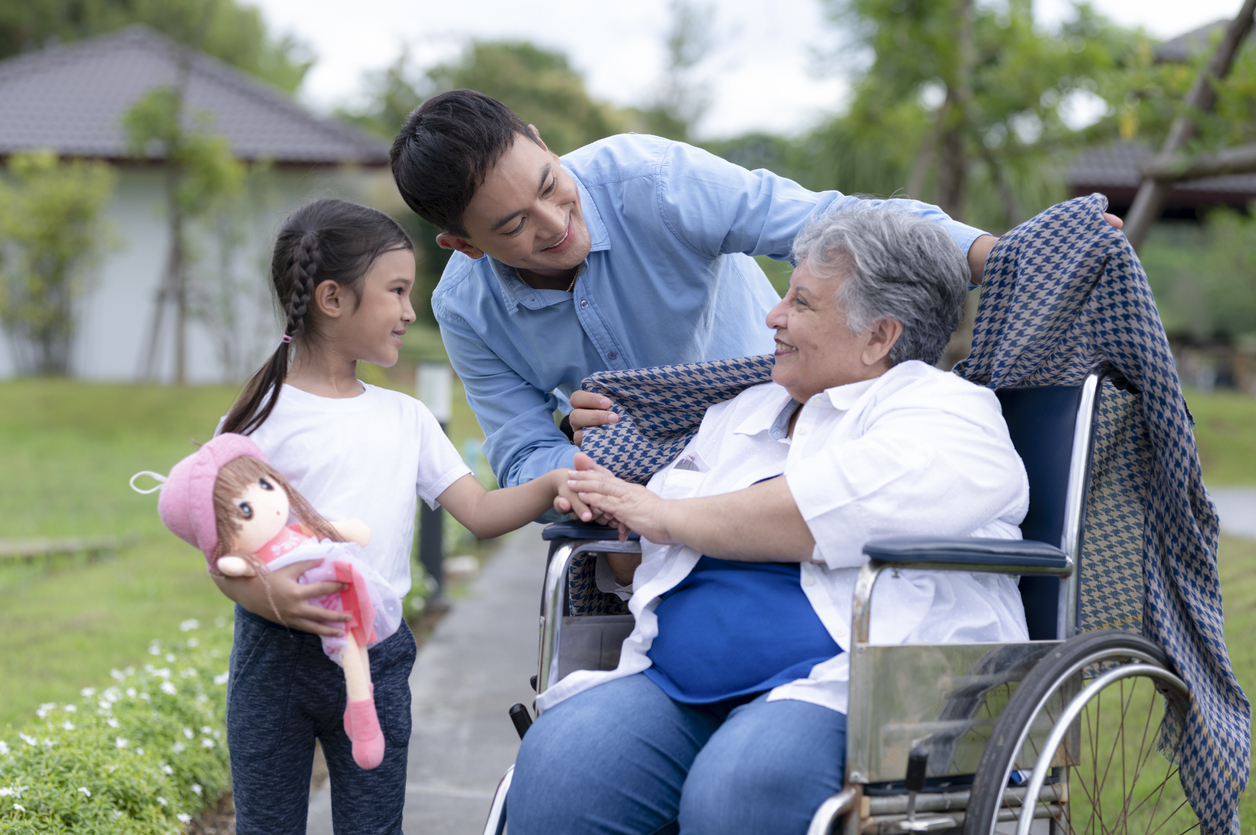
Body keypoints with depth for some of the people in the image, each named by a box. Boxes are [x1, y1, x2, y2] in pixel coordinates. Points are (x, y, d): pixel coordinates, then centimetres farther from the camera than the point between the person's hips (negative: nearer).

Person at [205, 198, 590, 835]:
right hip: (277, 653, -4)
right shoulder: (258, 423, -5)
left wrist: (552, 485, -11)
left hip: (376, 656, 4)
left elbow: (481, 513, 6)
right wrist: (266, 594, -28)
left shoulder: (405, 419, 10)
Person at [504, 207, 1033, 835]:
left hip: (842, 689, -6)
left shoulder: (944, 410, 5)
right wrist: (605, 503, 13)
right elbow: (640, 563, 38)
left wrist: (666, 517, -3)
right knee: (553, 766, -25)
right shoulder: (741, 414, 29)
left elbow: (842, 507, -15)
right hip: (676, 687, 6)